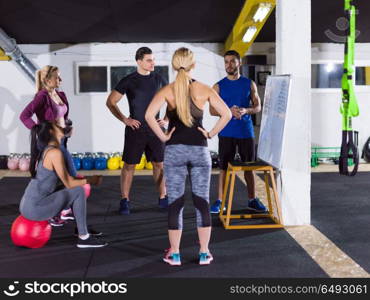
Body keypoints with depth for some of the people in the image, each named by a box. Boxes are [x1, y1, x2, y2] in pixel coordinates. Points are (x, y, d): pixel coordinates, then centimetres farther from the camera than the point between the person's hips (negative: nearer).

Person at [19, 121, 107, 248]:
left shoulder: (44, 150, 12)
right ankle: (84, 237, -2)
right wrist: (90, 180, 0)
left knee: (72, 189, 20)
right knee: (78, 191, -9)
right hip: (35, 208, -10)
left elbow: (66, 177, 20)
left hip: (28, 205, 10)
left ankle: (81, 227, 28)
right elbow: (69, 183, -14)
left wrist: (86, 179, 14)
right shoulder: (55, 152, -17)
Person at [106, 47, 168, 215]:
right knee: (129, 165, 0)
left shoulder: (158, 79, 6)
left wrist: (167, 119, 4)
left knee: (159, 164, 7)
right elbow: (110, 102, -1)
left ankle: (163, 198, 19)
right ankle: (124, 201, 9)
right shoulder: (129, 81, -4)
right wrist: (125, 119, -8)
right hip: (135, 129, -3)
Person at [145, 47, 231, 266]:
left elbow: (149, 115, -17)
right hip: (200, 150, 1)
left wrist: (163, 136, -7)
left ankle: (174, 254, 12)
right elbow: (227, 114, -6)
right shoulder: (204, 90, 0)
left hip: (174, 150, 0)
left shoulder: (168, 90, -3)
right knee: (202, 201, 8)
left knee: (175, 203, 6)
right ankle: (204, 253, 13)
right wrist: (212, 134, 2)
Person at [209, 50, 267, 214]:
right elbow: (212, 110, 1)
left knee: (249, 167, 7)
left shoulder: (249, 84, 6)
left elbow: (258, 106, 6)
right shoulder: (218, 86, 4)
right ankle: (219, 201, 8)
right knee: (224, 167, 2)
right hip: (226, 133, -1)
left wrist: (245, 110, -15)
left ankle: (252, 200, 17)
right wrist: (229, 111, -16)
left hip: (246, 132, 1)